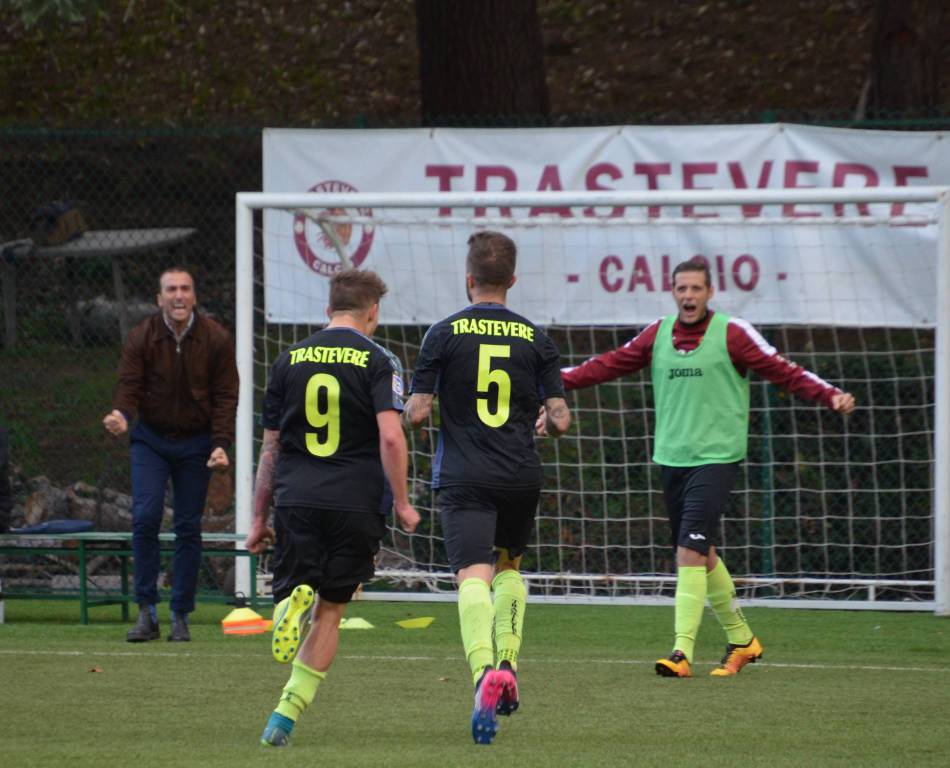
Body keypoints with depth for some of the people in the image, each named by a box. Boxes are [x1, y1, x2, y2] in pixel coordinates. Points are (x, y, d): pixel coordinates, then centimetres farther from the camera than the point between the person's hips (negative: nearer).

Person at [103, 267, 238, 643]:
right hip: (151, 439, 0)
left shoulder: (217, 339, -6)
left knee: (189, 528, 2)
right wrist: (121, 414, -31)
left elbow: (225, 396, -4)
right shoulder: (141, 337, -6)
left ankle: (181, 616, 9)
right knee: (145, 517, -15)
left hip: (195, 443, 0)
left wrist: (221, 443, -16)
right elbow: (129, 385, -9)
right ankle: (147, 612, -8)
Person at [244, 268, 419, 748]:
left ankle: (292, 602, -30)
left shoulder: (290, 360, 11)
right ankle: (286, 716, 0)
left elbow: (270, 446, 13)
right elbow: (391, 436, -12)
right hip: (355, 504, -2)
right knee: (330, 612, 9)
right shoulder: (378, 362, 0)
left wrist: (259, 518, 18)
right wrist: (401, 502, -3)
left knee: (290, 588, 8)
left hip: (295, 498, 2)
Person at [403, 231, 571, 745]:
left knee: (473, 575, -12)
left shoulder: (444, 335, -2)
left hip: (463, 477, -3)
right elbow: (559, 420, 1)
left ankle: (485, 671, -35)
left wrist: (410, 410, 19)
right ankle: (506, 664, 11)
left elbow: (416, 413, -5)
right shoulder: (535, 339, 5)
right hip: (521, 477, 3)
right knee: (509, 566, 25)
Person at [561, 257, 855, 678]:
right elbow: (611, 364, 16)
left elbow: (783, 371, -7)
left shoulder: (732, 332, -5)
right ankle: (741, 639, 29)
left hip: (716, 457, -6)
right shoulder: (658, 333, 10)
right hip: (671, 457, 6)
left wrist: (831, 395, -19)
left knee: (691, 551, -17)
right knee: (702, 554, 12)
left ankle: (682, 651, -18)